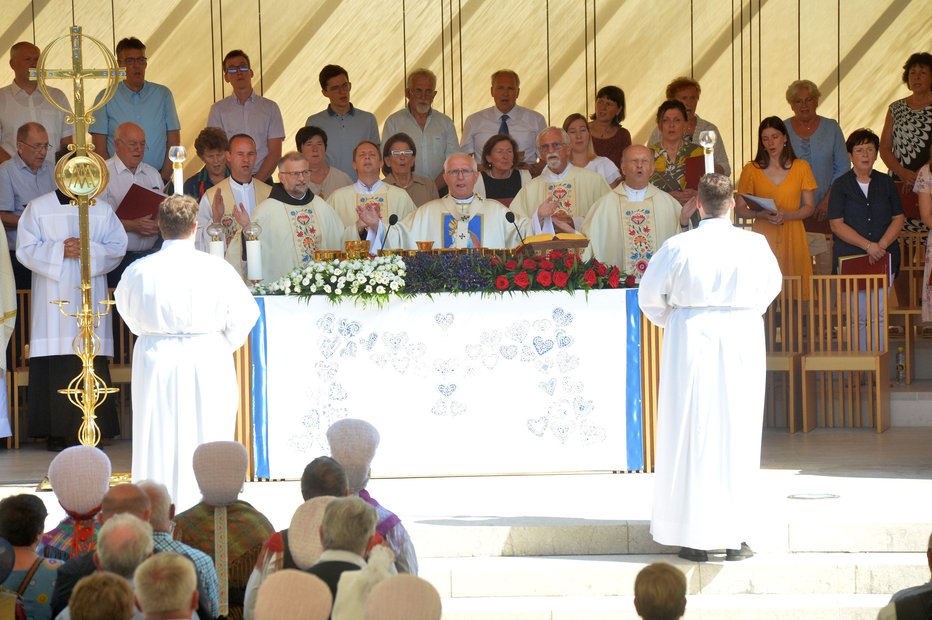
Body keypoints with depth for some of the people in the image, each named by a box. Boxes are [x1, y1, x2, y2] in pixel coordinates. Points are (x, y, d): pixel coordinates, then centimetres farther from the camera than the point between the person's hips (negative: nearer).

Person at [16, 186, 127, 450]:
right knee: (54, 368, -5)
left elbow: (118, 247, 5)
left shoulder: (103, 210, 10)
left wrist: (88, 250, -12)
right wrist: (59, 250, -14)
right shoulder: (38, 208, 6)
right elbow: (25, 248, 0)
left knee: (93, 366, -5)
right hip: (52, 299, -1)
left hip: (90, 297, 1)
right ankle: (56, 433, -1)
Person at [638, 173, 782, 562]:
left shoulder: (679, 247, -10)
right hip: (742, 341, 1)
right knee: (737, 435, 8)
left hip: (690, 342, -1)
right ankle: (733, 536, 11)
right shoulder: (754, 245, -5)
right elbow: (771, 286, 12)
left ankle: (694, 538, 7)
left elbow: (649, 296, 0)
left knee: (692, 435, 5)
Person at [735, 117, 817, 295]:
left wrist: (786, 215, -11)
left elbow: (809, 207, 8)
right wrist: (761, 214, -13)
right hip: (764, 237, 0)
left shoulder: (801, 168, 9)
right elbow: (739, 209, 7)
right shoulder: (751, 170, 7)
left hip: (793, 238, 1)